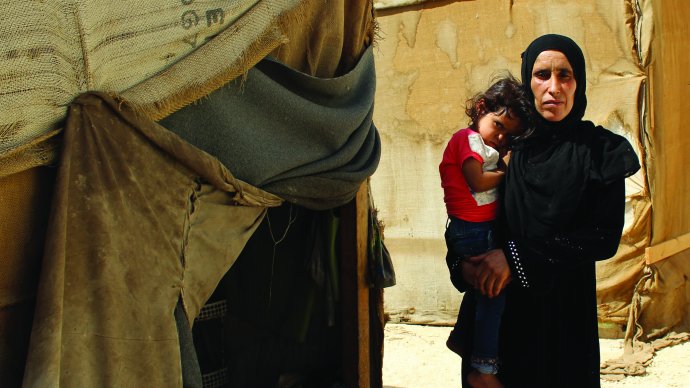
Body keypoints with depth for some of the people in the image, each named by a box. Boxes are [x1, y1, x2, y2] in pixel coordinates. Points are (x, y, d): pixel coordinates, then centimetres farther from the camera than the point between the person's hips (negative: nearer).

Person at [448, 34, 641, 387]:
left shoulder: (602, 151, -5)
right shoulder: (512, 147, 4)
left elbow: (605, 238, -12)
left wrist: (516, 255, -18)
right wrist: (466, 261, -17)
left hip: (564, 302, -2)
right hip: (500, 300, 3)